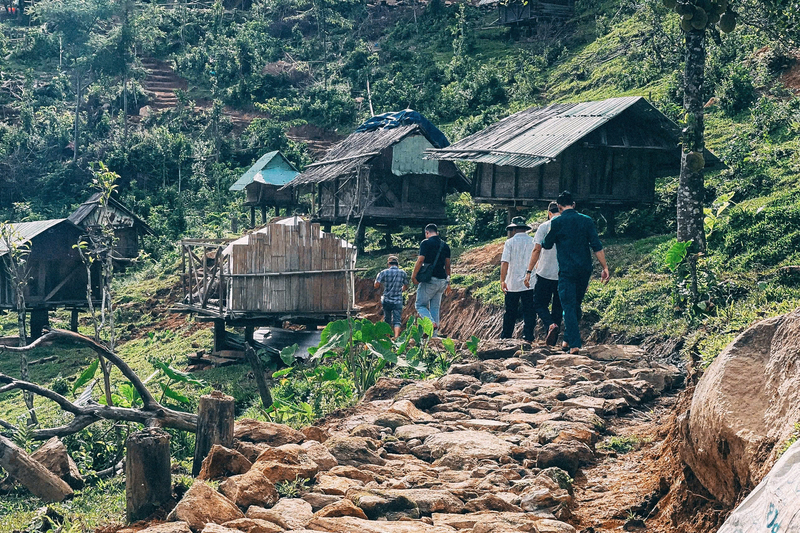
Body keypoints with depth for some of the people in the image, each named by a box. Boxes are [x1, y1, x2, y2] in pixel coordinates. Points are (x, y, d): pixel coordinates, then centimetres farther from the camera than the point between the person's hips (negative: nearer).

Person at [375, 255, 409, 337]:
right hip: (398, 301, 0)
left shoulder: (384, 272, -5)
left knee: (387, 320, 17)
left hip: (386, 300, 0)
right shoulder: (403, 273, 2)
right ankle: (396, 336, -22)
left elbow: (376, 285, -7)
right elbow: (405, 286, 14)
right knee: (397, 320, -3)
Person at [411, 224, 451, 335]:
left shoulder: (426, 243, -5)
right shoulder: (445, 245, 13)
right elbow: (447, 265, 15)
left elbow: (420, 261, -12)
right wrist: (448, 282, 20)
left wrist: (413, 276, -3)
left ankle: (432, 323, -23)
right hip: (442, 280, 6)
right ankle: (433, 335, 5)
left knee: (420, 305, 3)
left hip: (429, 279, -6)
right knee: (435, 308, 9)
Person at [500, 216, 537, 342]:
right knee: (529, 312, 4)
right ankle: (528, 336, -1)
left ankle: (505, 337, 12)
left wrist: (502, 280, -4)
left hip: (513, 284, -1)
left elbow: (505, 262, -9)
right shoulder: (533, 242, 4)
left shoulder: (510, 242, -3)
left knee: (510, 313, 7)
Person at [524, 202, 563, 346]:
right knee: (558, 307, 13)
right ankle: (552, 340, 14)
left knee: (539, 304, 7)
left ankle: (550, 325, -21)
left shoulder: (544, 227, -4)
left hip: (545, 273, -3)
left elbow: (536, 250, -9)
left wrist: (529, 272, -7)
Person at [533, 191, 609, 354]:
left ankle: (575, 344, -13)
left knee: (569, 307, -3)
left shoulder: (557, 222, -5)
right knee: (576, 305, 17)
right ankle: (568, 339, 26)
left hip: (567, 270, -4)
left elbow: (547, 245, 7)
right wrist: (605, 268, 0)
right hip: (585, 270, 4)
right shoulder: (587, 220, 4)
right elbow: (597, 246, -2)